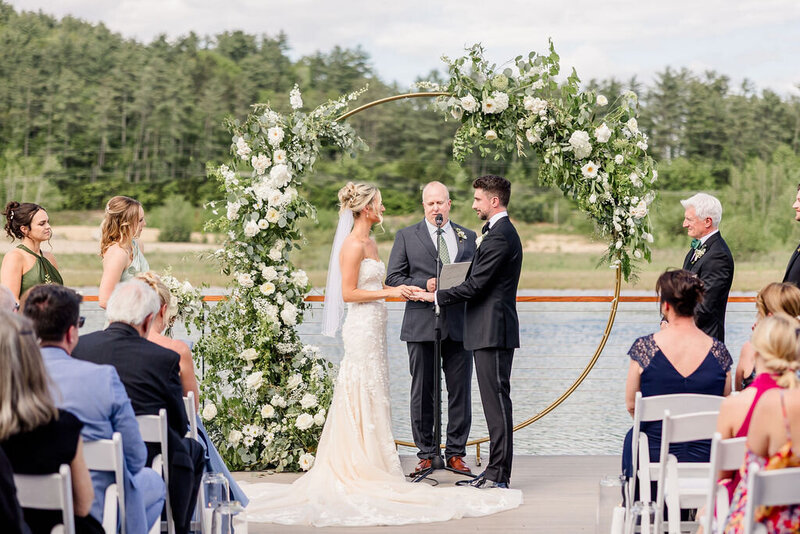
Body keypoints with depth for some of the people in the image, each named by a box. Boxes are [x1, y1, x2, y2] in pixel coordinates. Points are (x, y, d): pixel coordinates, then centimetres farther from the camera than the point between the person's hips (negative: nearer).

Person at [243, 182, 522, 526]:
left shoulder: (369, 243, 15)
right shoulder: (353, 245, -14)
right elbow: (348, 293, -17)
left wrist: (400, 291, 11)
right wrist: (389, 292, -16)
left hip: (373, 328, 10)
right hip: (362, 328, -10)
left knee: (373, 403, 11)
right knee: (366, 401, -6)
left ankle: (361, 469, 15)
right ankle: (365, 470, -1)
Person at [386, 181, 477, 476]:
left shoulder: (468, 237, 14)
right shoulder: (406, 236, 7)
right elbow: (393, 278, 2)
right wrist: (424, 284, -13)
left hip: (459, 325, 2)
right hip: (421, 326, -2)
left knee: (460, 391, 3)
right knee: (422, 392, 1)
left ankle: (456, 453, 12)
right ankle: (426, 453, 10)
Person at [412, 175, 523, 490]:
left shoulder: (499, 236, -15)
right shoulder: (502, 232, 19)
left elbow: (475, 286, -17)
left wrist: (437, 296, -6)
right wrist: (442, 292, 14)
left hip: (493, 331, -11)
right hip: (490, 331, 11)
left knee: (497, 401, -8)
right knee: (494, 402, 11)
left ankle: (499, 476, -6)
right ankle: (495, 472, 15)